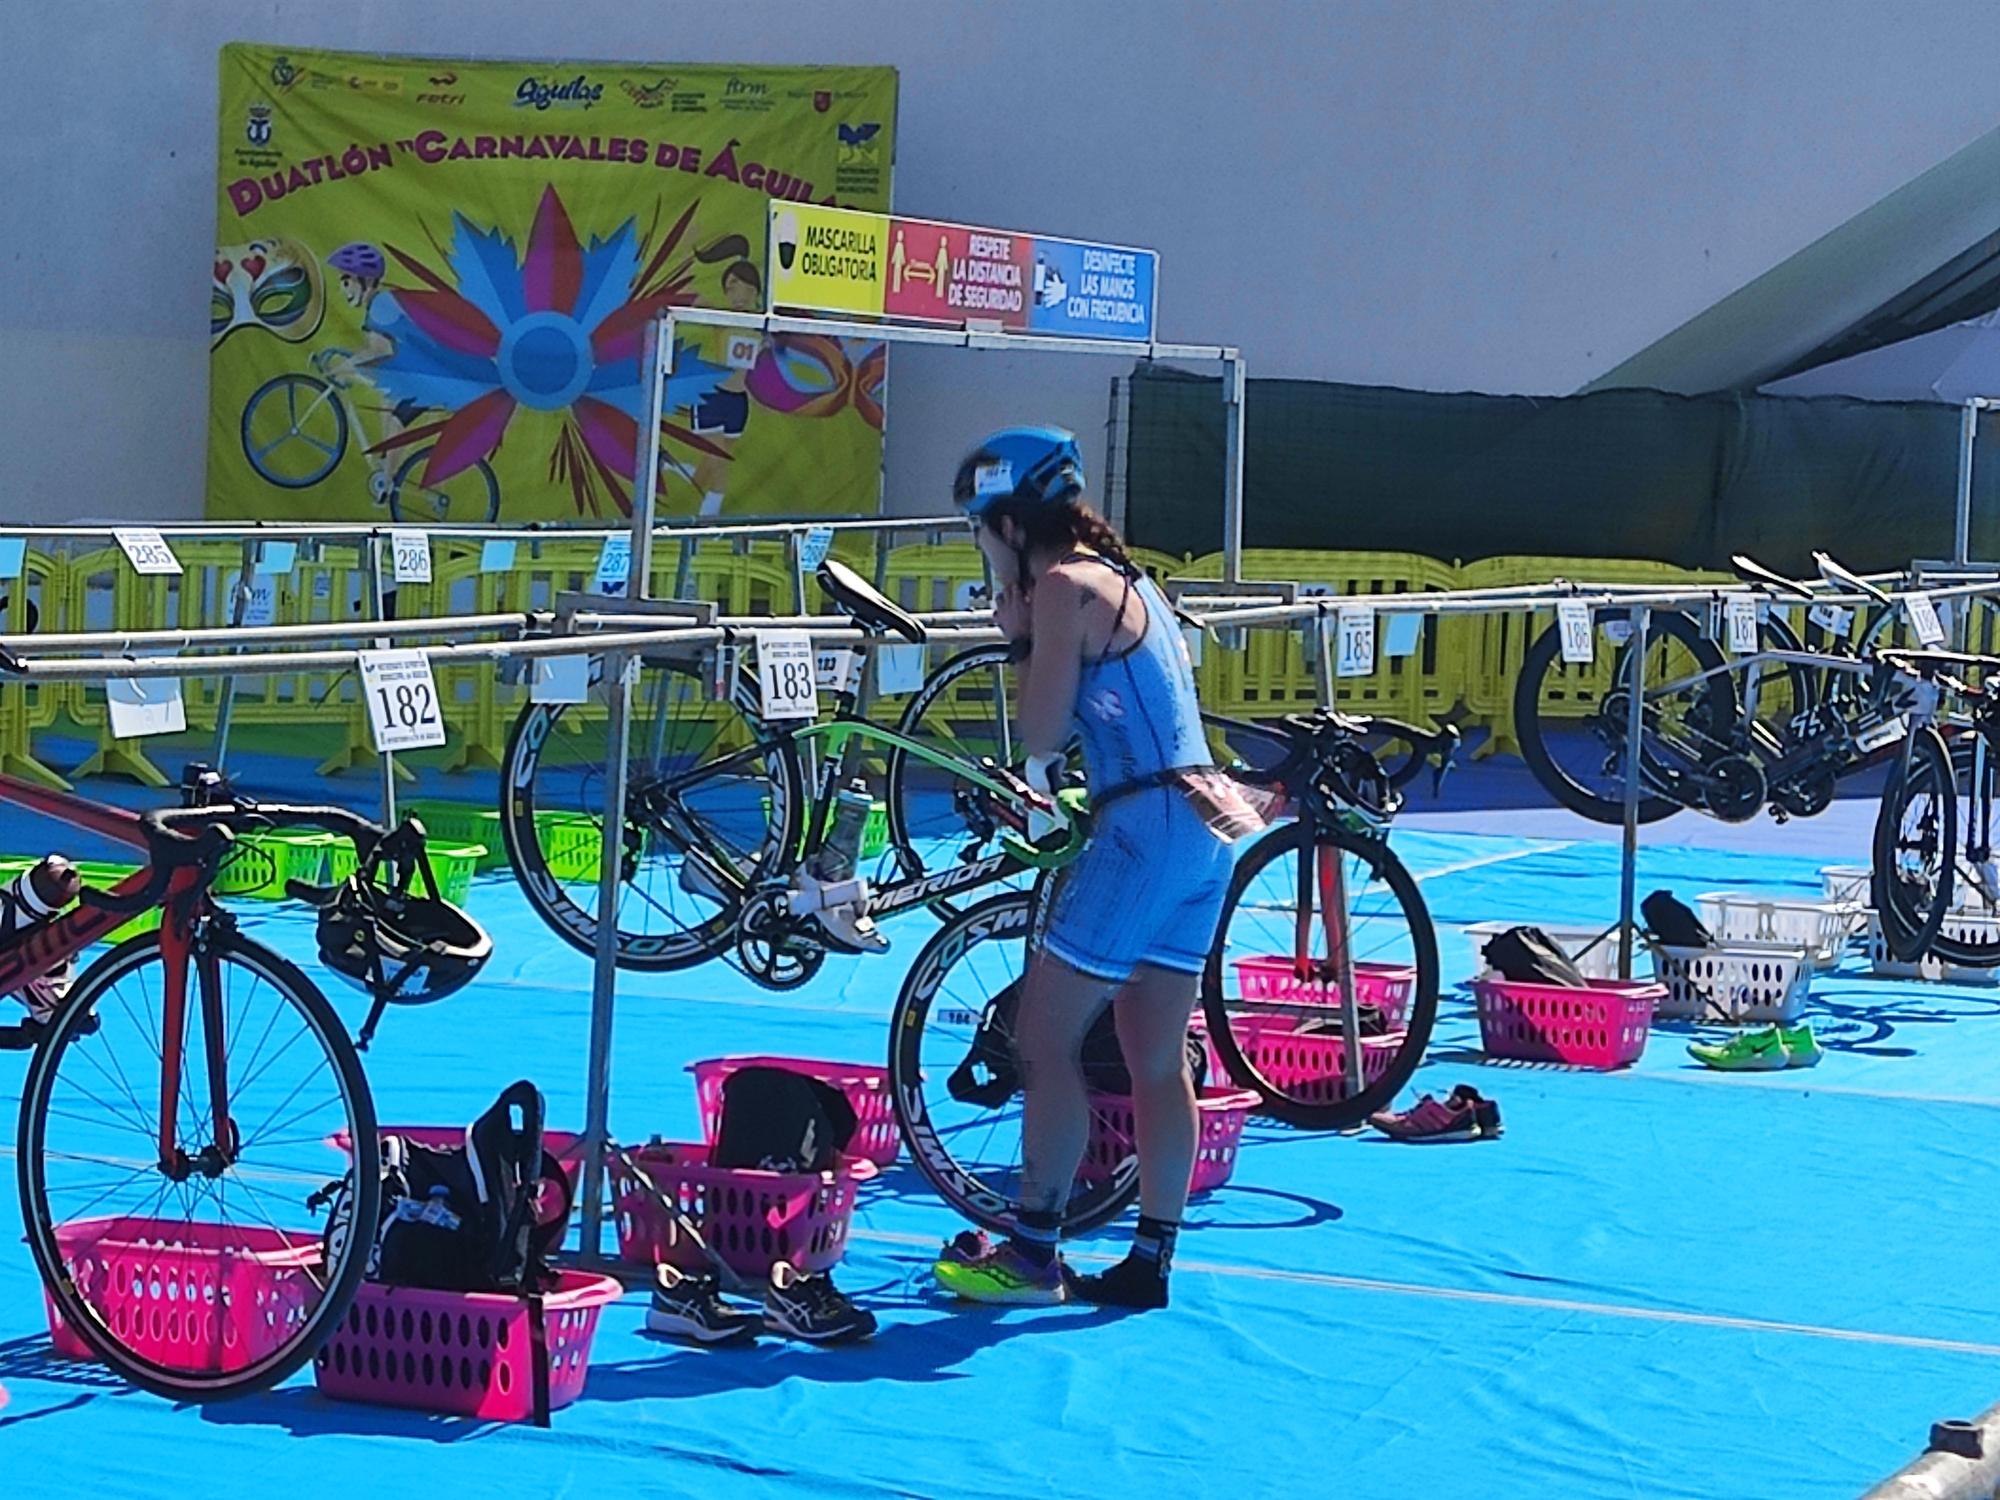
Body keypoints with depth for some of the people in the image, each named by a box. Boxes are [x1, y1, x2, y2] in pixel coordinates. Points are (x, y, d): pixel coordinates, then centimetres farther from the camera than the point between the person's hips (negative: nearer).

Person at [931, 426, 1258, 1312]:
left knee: (1044, 1041, -3)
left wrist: (1025, 639, 1)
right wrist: (1026, 635, 13)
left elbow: (1041, 735, -10)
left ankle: (1032, 1253, 0)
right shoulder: (1124, 578, 19)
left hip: (1145, 823, -9)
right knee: (1159, 1061, 10)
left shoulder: (1062, 585, -9)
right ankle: (1150, 1262, 13)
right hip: (1202, 821, 10)